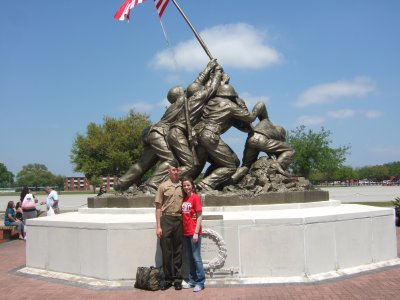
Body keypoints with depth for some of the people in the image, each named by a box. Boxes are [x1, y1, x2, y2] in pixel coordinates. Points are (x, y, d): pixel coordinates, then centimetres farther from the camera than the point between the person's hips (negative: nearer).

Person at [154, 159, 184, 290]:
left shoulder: (183, 187, 9)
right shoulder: (163, 186, 4)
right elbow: (158, 207, 3)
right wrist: (158, 226, -3)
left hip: (180, 220, 2)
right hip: (166, 220, -1)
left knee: (178, 251, 6)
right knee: (166, 251, 2)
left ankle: (177, 278, 15)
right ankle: (168, 278, 13)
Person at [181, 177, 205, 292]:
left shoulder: (196, 197, -8)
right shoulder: (184, 198, 10)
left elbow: (199, 216, -11)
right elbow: (184, 216, 12)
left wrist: (196, 233, -15)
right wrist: (183, 231, 5)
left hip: (194, 233, -6)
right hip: (186, 233, 6)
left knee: (196, 258, -1)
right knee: (190, 258, 13)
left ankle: (200, 282, 7)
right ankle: (192, 280, 22)